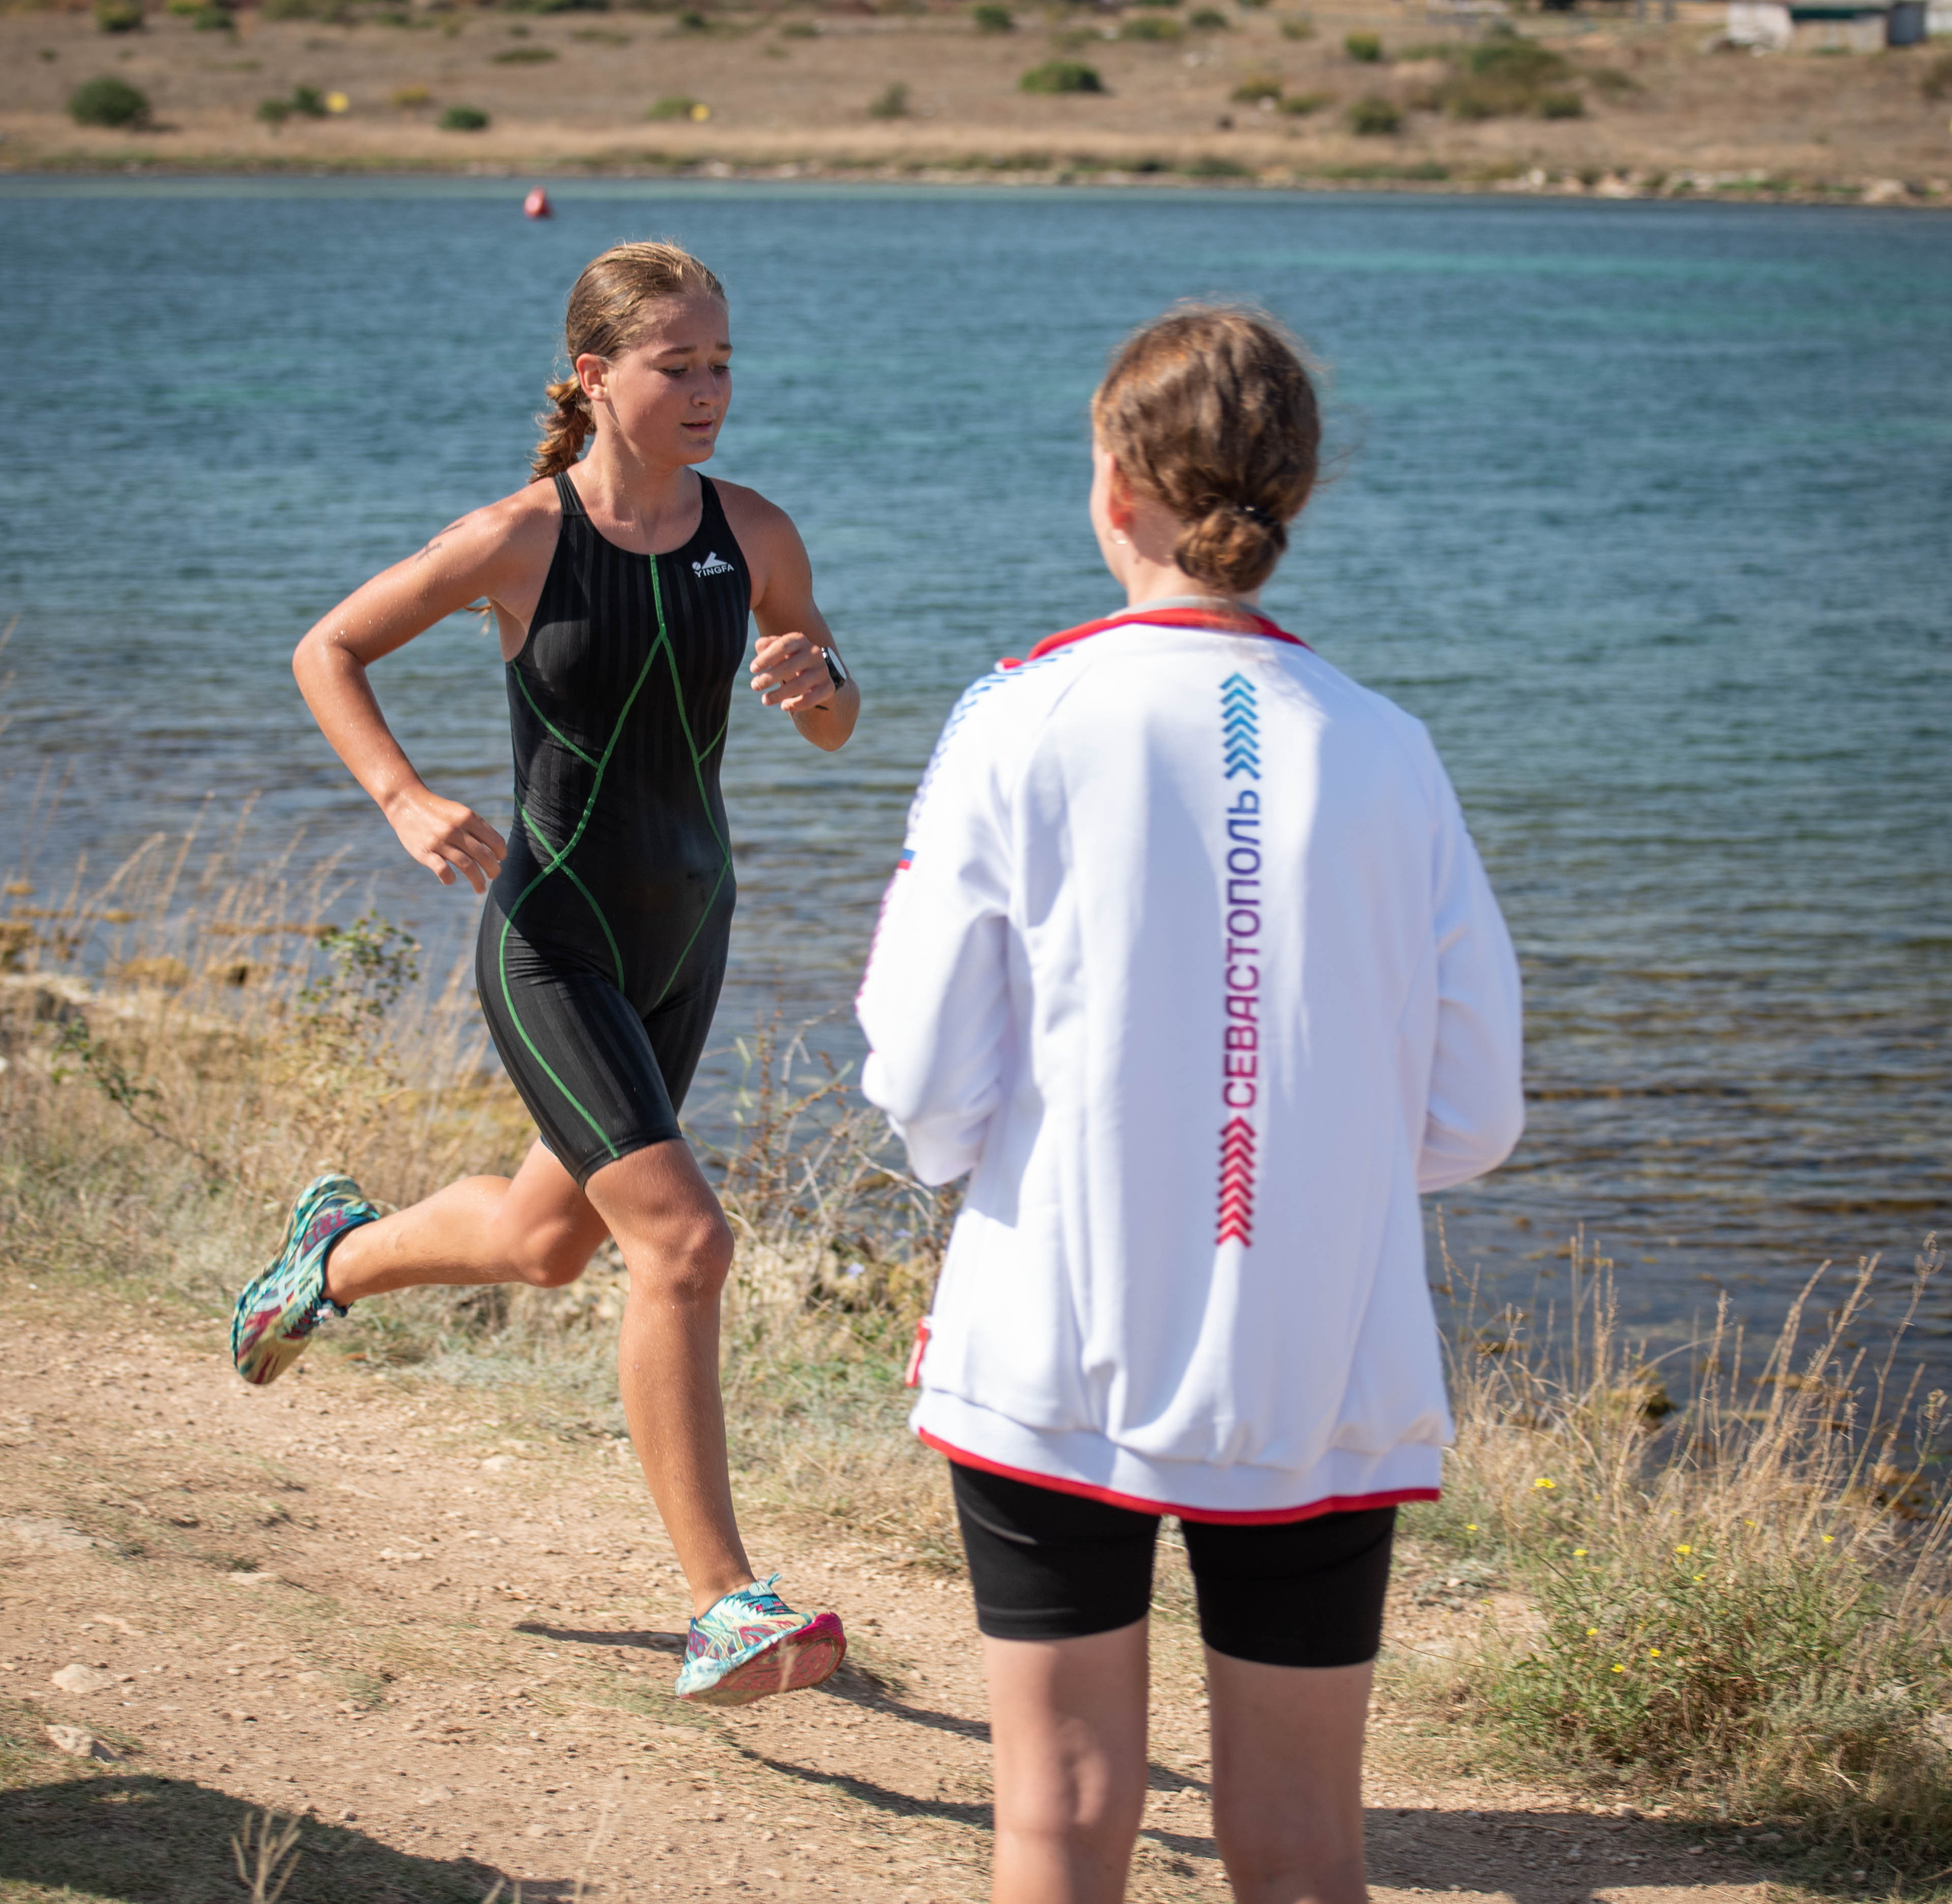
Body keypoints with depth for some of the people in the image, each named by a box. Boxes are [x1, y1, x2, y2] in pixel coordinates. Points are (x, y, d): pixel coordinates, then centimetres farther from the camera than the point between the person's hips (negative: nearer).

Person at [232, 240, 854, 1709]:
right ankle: (724, 1611, -12)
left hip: (685, 938, 6)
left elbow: (838, 724, 10)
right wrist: (405, 801, -16)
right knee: (681, 1244, -18)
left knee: (549, 1241, 22)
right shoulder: (521, 541, -14)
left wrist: (814, 682, -13)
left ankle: (340, 1252, 54)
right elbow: (326, 654, -2)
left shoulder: (755, 538, -3)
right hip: (551, 942, -6)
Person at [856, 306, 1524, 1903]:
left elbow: (927, 1090, -8)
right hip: (1329, 1383, 2)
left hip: (1058, 1363, -1)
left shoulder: (1023, 724, -7)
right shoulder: (1387, 753, -2)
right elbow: (1470, 1120, 1)